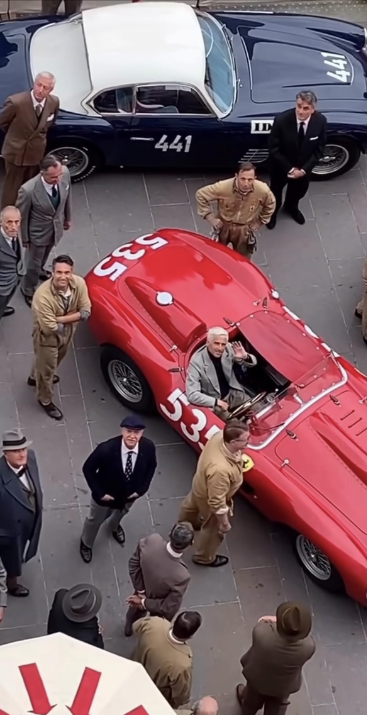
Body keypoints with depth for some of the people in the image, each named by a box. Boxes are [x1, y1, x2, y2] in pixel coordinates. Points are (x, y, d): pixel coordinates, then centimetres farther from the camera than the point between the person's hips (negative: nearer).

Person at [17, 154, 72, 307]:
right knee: (34, 263, 20)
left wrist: (67, 217, 12)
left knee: (44, 255, 34)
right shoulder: (28, 190, -39)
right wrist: (25, 238, -6)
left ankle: (39, 270, 67)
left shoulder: (65, 173, -26)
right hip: (38, 231, -5)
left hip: (57, 226, 5)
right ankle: (28, 290, 48)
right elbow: (22, 216, -20)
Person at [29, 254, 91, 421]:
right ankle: (45, 400, 47)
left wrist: (61, 319, -30)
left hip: (67, 332, 6)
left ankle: (35, 377, 65)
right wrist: (71, 319, -20)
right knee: (47, 368, 17)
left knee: (56, 359, 33)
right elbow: (50, 328, -34)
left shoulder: (79, 283, -26)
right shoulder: (43, 295, -40)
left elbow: (85, 312, -21)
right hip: (47, 336, -6)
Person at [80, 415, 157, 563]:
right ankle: (86, 543, 60)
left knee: (120, 514, 38)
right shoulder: (106, 449, -40)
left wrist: (141, 489, -11)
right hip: (105, 495, -3)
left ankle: (115, 526, 75)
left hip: (130, 495, 3)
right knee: (95, 520, 27)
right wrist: (99, 492, -22)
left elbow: (151, 466, -6)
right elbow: (88, 469, -23)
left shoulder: (148, 447, -30)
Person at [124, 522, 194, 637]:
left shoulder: (152, 540, -37)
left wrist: (140, 591, -11)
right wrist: (144, 602, -16)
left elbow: (134, 563, -17)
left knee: (136, 610, 40)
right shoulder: (182, 576, -45)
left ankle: (129, 628, 71)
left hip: (143, 591, 4)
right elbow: (169, 608, -30)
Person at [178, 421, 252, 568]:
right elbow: (217, 501, -36)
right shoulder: (220, 469, -51)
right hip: (209, 499, -8)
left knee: (192, 505, 40)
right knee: (214, 529, 24)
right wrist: (224, 522, -21)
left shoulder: (219, 436, -29)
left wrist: (238, 458, 16)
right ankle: (204, 557, 54)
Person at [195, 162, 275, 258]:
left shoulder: (263, 190, -26)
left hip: (245, 231, 1)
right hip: (223, 227, -1)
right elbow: (201, 195, -17)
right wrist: (210, 217, -17)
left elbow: (270, 205, -2)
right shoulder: (223, 187, -32)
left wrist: (258, 224, -1)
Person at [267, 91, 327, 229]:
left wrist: (304, 169, -17)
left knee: (299, 190, 30)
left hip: (303, 167, 3)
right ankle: (272, 211, 58)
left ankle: (291, 206, 64)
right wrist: (289, 169, -19)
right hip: (281, 166, -2)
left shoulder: (320, 121, -25)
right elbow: (273, 149, -22)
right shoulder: (281, 120, -34)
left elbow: (319, 149, -12)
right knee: (276, 190, 26)